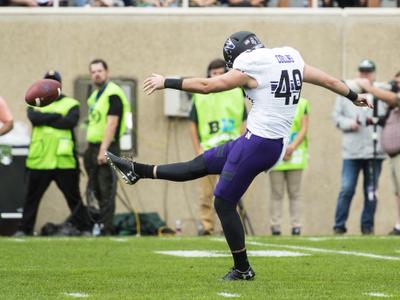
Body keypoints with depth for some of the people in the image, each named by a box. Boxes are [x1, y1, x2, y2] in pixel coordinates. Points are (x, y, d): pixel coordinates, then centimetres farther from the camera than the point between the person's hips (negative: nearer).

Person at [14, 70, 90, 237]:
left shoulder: (71, 104, 8)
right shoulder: (35, 104, 14)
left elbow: (70, 122, -12)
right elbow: (34, 117, -8)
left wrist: (45, 120, -8)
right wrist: (56, 116, -11)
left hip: (64, 161, -2)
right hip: (39, 160, 2)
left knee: (73, 197, 3)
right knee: (32, 197, 4)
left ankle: (83, 227, 9)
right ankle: (24, 229, 10)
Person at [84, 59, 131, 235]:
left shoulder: (113, 94, -11)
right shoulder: (95, 95, 18)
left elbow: (112, 123, -18)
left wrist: (103, 150, -23)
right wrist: (90, 149, 17)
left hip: (107, 146, -9)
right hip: (93, 146, 9)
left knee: (106, 190, -8)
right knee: (97, 189, 12)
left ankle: (105, 228, -8)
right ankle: (99, 224, 19)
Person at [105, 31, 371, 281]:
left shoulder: (251, 69, -12)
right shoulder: (292, 59, 9)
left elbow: (205, 85, -5)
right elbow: (329, 80, 21)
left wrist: (166, 82, 5)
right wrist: (355, 97, 38)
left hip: (258, 143, -9)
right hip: (277, 145, 9)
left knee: (224, 204, 5)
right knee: (201, 164, 15)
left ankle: (242, 269, 12)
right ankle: (138, 171, 24)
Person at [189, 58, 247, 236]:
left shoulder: (236, 94, 7)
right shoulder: (200, 96, 4)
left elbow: (242, 123, 9)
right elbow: (193, 125, 6)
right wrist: (197, 150, -2)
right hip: (207, 149, 0)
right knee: (206, 192, 0)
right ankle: (207, 225, 6)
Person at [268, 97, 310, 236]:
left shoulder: (302, 104, 7)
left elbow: (304, 129, 2)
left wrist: (292, 147, -12)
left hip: (295, 154, 0)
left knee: (295, 192, 3)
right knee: (276, 193, -1)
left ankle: (296, 225, 6)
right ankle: (275, 225, 2)